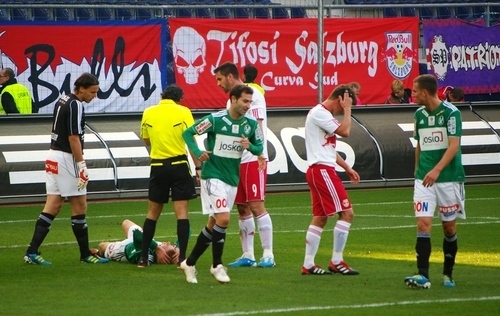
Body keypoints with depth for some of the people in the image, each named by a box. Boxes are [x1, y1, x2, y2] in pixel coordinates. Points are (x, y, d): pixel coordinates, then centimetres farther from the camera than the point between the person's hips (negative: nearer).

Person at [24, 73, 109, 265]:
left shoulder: (63, 101, 14)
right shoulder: (75, 105, -15)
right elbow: (73, 138, -19)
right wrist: (82, 166, -18)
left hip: (53, 156, 9)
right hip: (66, 158, -9)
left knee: (53, 205, 6)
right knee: (79, 206, 0)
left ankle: (32, 252, -1)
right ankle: (85, 254, 6)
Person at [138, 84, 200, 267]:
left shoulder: (148, 113, 5)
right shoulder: (183, 112, -5)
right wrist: (198, 167, -4)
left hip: (157, 166, 3)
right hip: (179, 165, -3)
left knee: (153, 213, 13)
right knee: (181, 212, -1)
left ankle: (143, 258, 12)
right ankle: (182, 257, -5)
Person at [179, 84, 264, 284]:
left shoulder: (251, 124, 1)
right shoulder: (215, 119, -12)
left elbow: (259, 147, 10)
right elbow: (188, 133, -4)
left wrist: (250, 146, -13)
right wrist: (198, 152, -19)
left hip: (232, 178, 6)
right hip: (213, 176, -6)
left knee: (213, 224, 10)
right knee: (223, 219, -18)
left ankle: (190, 262, 22)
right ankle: (217, 266, -6)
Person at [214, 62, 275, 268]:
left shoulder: (252, 96, -8)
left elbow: (257, 126, -16)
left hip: (253, 160, -9)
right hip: (236, 161, 9)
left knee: (256, 205, -11)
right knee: (242, 208, 8)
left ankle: (268, 255, -9)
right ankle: (247, 255, 13)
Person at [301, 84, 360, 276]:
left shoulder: (323, 114, 20)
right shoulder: (319, 113, -12)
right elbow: (345, 131, -19)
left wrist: (347, 168, 22)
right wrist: (347, 109, -8)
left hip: (320, 170, 11)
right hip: (322, 169, -11)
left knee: (320, 217, 11)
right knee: (346, 212, -9)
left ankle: (308, 264, 11)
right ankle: (336, 261, -5)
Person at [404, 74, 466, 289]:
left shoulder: (450, 112, -9)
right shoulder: (419, 114, 9)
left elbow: (454, 145, -17)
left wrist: (437, 170, -28)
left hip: (449, 177, -4)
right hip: (424, 179, 4)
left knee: (449, 227, 6)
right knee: (423, 224, -10)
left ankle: (448, 273, 22)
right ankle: (423, 275, -15)